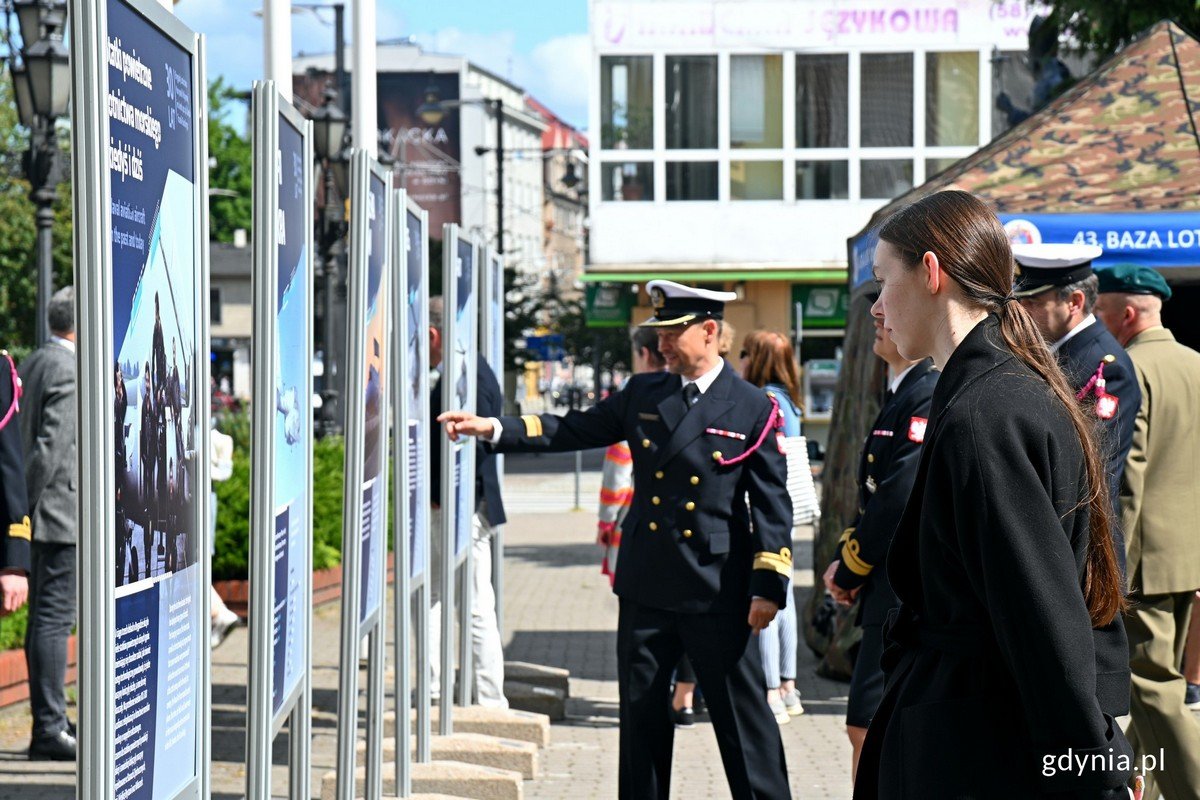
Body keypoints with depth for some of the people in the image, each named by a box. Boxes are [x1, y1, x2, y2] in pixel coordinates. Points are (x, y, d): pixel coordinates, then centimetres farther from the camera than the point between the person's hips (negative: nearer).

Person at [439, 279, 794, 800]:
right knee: (641, 712, 11)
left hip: (717, 594, -4)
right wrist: (491, 428, -1)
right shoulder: (642, 394, 8)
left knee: (741, 714, 0)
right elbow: (572, 430, 10)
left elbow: (772, 503, -4)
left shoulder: (752, 409, -4)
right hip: (645, 589, 5)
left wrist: (769, 586, -10)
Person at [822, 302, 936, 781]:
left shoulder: (930, 396, -16)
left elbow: (900, 499, -21)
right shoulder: (900, 395, 16)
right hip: (891, 595, 10)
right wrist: (846, 559, 4)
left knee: (869, 728, -10)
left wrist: (849, 572, -9)